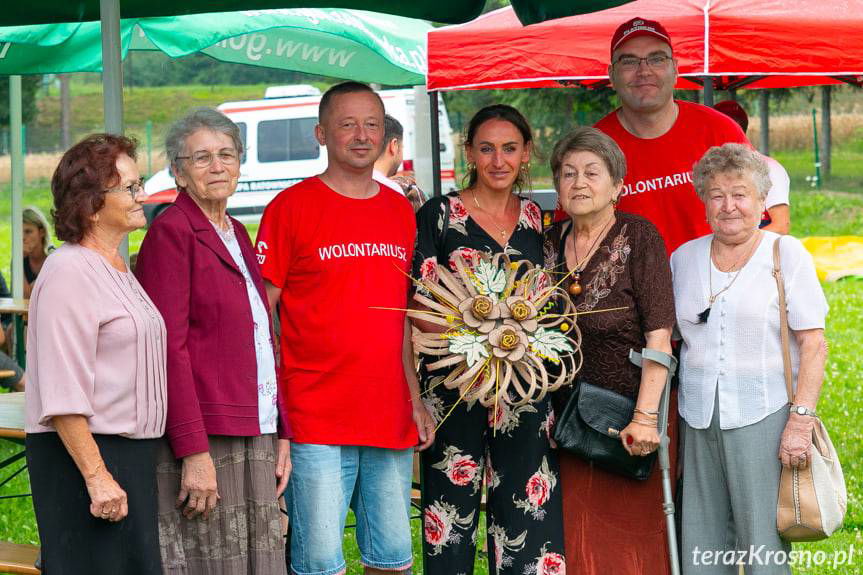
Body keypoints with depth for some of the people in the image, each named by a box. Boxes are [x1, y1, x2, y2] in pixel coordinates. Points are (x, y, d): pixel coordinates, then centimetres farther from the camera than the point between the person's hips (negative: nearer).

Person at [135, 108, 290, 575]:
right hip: (201, 440, -8)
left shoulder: (236, 235, 18)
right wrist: (195, 452, -18)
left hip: (254, 437, 8)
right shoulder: (171, 232, -7)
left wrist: (280, 433, 14)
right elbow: (169, 348, -13)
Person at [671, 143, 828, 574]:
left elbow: (813, 345, -5)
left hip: (763, 418, -4)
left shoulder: (787, 255, 0)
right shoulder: (684, 258, 12)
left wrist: (800, 421, -14)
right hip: (699, 421, 4)